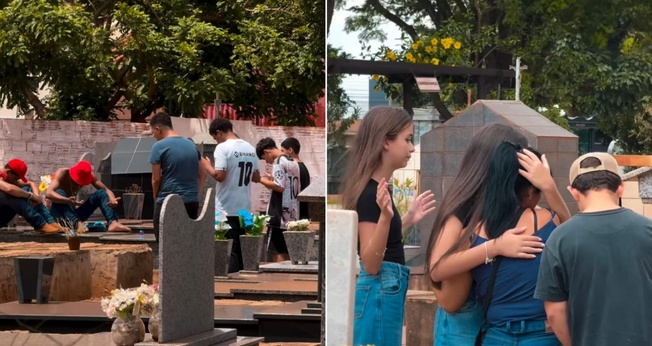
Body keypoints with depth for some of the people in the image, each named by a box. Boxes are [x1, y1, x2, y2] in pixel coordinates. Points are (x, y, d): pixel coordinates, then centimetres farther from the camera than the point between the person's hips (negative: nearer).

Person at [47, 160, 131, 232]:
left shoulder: (88, 175, -6)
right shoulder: (62, 173, -21)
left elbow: (106, 190, -8)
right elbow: (48, 193, -36)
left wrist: (112, 200, -32)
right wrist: (67, 201, -54)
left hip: (74, 213, 5)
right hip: (59, 214, -5)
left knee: (101, 193, -13)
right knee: (59, 193, -35)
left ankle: (112, 223, -37)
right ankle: (78, 223, -53)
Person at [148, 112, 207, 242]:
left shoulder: (159, 146, -7)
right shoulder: (191, 145, 11)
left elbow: (156, 179, -6)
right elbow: (202, 174, 15)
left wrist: (156, 197, 10)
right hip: (192, 202, 6)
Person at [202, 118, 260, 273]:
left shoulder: (223, 148, -12)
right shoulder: (250, 148, 9)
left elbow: (219, 176, -20)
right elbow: (256, 177, 15)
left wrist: (207, 166, -3)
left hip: (227, 209, -6)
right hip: (245, 208, 6)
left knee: (229, 250, -3)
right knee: (242, 249, 11)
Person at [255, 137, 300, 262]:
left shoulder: (278, 162, -10)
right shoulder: (293, 162, 16)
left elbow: (280, 187, -19)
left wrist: (261, 180, -8)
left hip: (280, 215, -9)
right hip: (292, 214, 9)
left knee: (276, 251, -6)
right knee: (286, 251, 11)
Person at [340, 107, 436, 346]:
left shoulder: (378, 190, 12)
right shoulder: (371, 194, -17)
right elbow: (371, 264, -20)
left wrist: (407, 220, 20)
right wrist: (385, 216, -32)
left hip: (385, 294, 10)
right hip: (379, 295, -10)